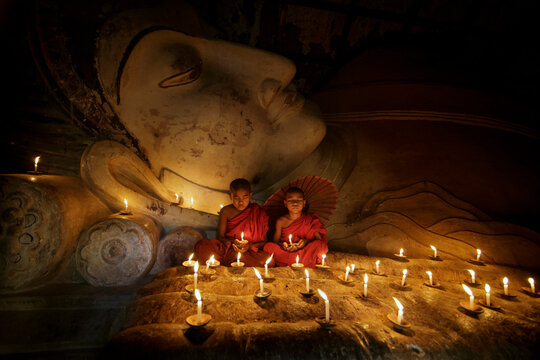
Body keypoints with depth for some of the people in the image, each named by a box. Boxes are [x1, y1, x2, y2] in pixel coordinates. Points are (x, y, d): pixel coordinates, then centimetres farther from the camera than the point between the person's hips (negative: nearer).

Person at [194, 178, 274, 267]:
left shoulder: (259, 213, 2)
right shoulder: (226, 211, 3)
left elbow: (263, 241, 5)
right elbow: (220, 236, 4)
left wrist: (249, 246, -14)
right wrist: (233, 243, -17)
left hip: (251, 251, 1)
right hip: (227, 248, 0)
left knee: (269, 261, -34)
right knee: (201, 245, -25)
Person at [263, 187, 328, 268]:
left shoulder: (311, 219, 3)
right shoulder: (281, 221, 3)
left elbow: (320, 239, 1)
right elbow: (276, 241, 6)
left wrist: (307, 241, -20)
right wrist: (283, 245, -17)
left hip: (306, 252, 0)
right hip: (285, 251, 1)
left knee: (320, 244, -27)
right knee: (268, 246, -25)